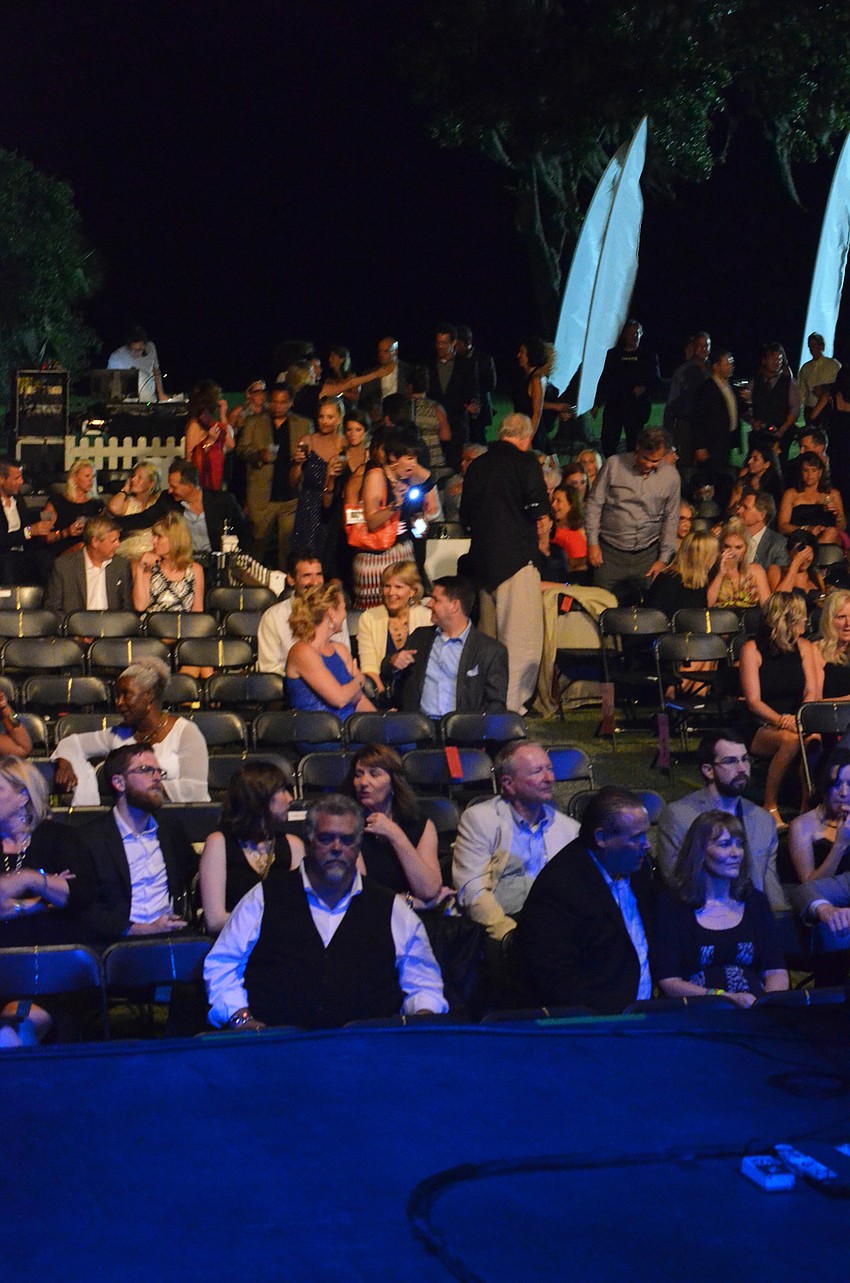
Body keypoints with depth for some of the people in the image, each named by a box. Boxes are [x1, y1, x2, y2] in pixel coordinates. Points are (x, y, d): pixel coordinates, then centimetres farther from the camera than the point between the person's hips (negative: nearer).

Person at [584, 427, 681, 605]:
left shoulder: (670, 476, 3)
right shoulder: (614, 465, -2)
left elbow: (671, 519, 10)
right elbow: (594, 504, 2)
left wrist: (663, 559, 7)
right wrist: (592, 543, -3)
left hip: (647, 556, 1)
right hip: (610, 552, -1)